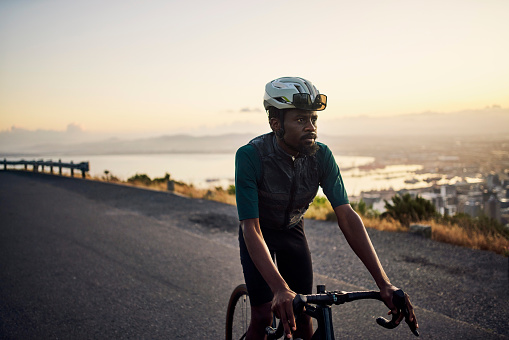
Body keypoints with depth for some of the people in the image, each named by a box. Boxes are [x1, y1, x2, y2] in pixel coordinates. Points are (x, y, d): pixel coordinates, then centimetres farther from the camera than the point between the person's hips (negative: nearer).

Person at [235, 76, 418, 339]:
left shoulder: (322, 156, -21)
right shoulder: (250, 156, -32)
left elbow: (347, 216, -24)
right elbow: (251, 228, -36)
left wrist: (384, 283, -32)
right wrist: (280, 288, -49)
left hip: (292, 231, 3)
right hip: (259, 232, -3)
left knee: (303, 315, 0)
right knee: (264, 316, -12)